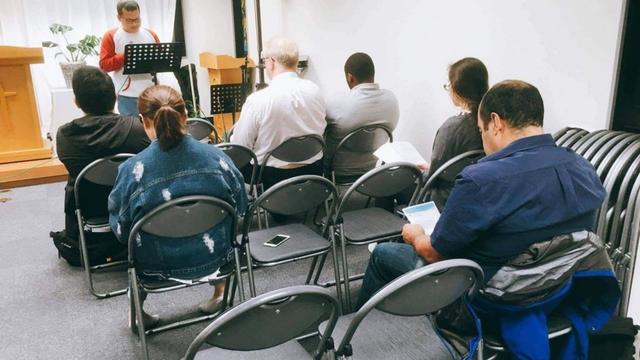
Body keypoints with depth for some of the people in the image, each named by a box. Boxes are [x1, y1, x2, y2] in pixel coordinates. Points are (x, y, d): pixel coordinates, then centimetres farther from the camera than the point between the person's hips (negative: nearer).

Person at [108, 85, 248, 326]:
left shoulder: (132, 169, -21)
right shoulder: (216, 157, -16)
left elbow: (121, 229, -9)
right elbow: (240, 209, -3)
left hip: (158, 265, -1)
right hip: (215, 257, 1)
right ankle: (220, 293, 49)